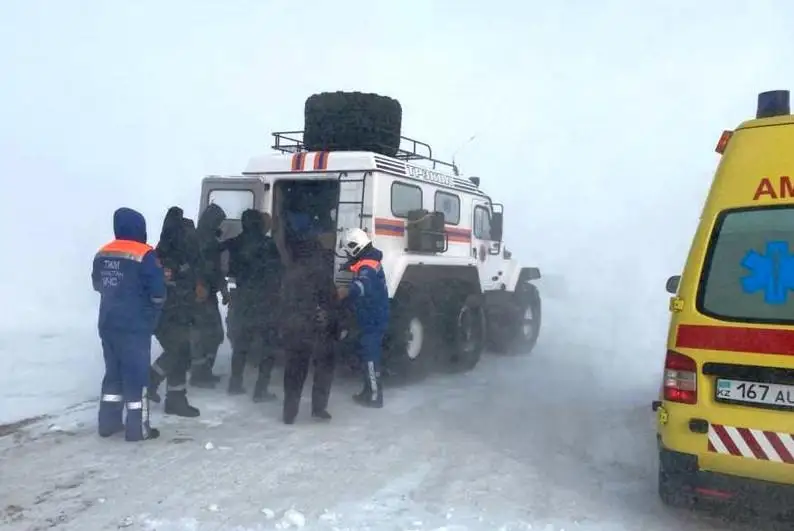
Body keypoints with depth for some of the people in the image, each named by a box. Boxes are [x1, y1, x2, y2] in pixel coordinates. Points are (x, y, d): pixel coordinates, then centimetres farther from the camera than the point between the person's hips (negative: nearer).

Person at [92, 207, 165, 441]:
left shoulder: (102, 255, 6)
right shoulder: (144, 255, -15)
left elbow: (98, 285, 18)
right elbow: (158, 292, -16)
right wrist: (153, 313, 4)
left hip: (108, 323, 7)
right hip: (135, 326, -7)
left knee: (113, 372, 17)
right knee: (136, 375, 0)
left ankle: (109, 422, 24)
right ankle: (138, 428, 6)